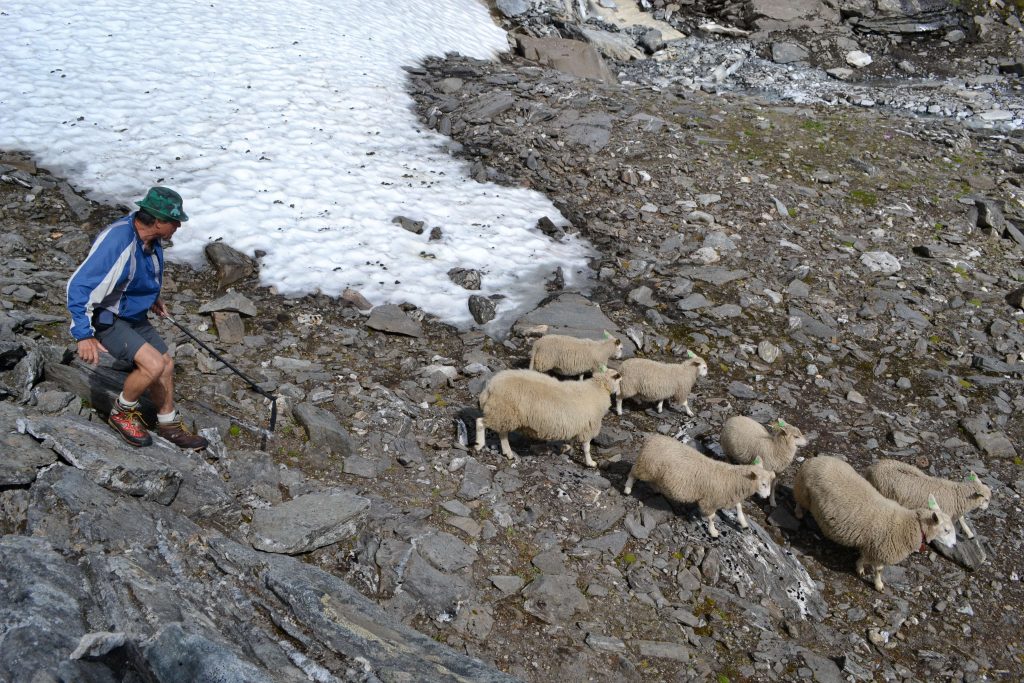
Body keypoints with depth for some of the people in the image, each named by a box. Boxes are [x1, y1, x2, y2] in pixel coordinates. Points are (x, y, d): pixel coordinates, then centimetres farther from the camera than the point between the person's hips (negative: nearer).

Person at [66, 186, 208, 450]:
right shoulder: (118, 242, -32)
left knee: (166, 365, 11)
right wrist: (84, 335, -32)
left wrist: (152, 298, 22)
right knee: (153, 365, -22)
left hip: (135, 315, 9)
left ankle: (169, 424, 31)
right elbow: (79, 286, -32)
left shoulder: (150, 238, -5)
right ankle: (121, 414, 5)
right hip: (106, 319, -9)